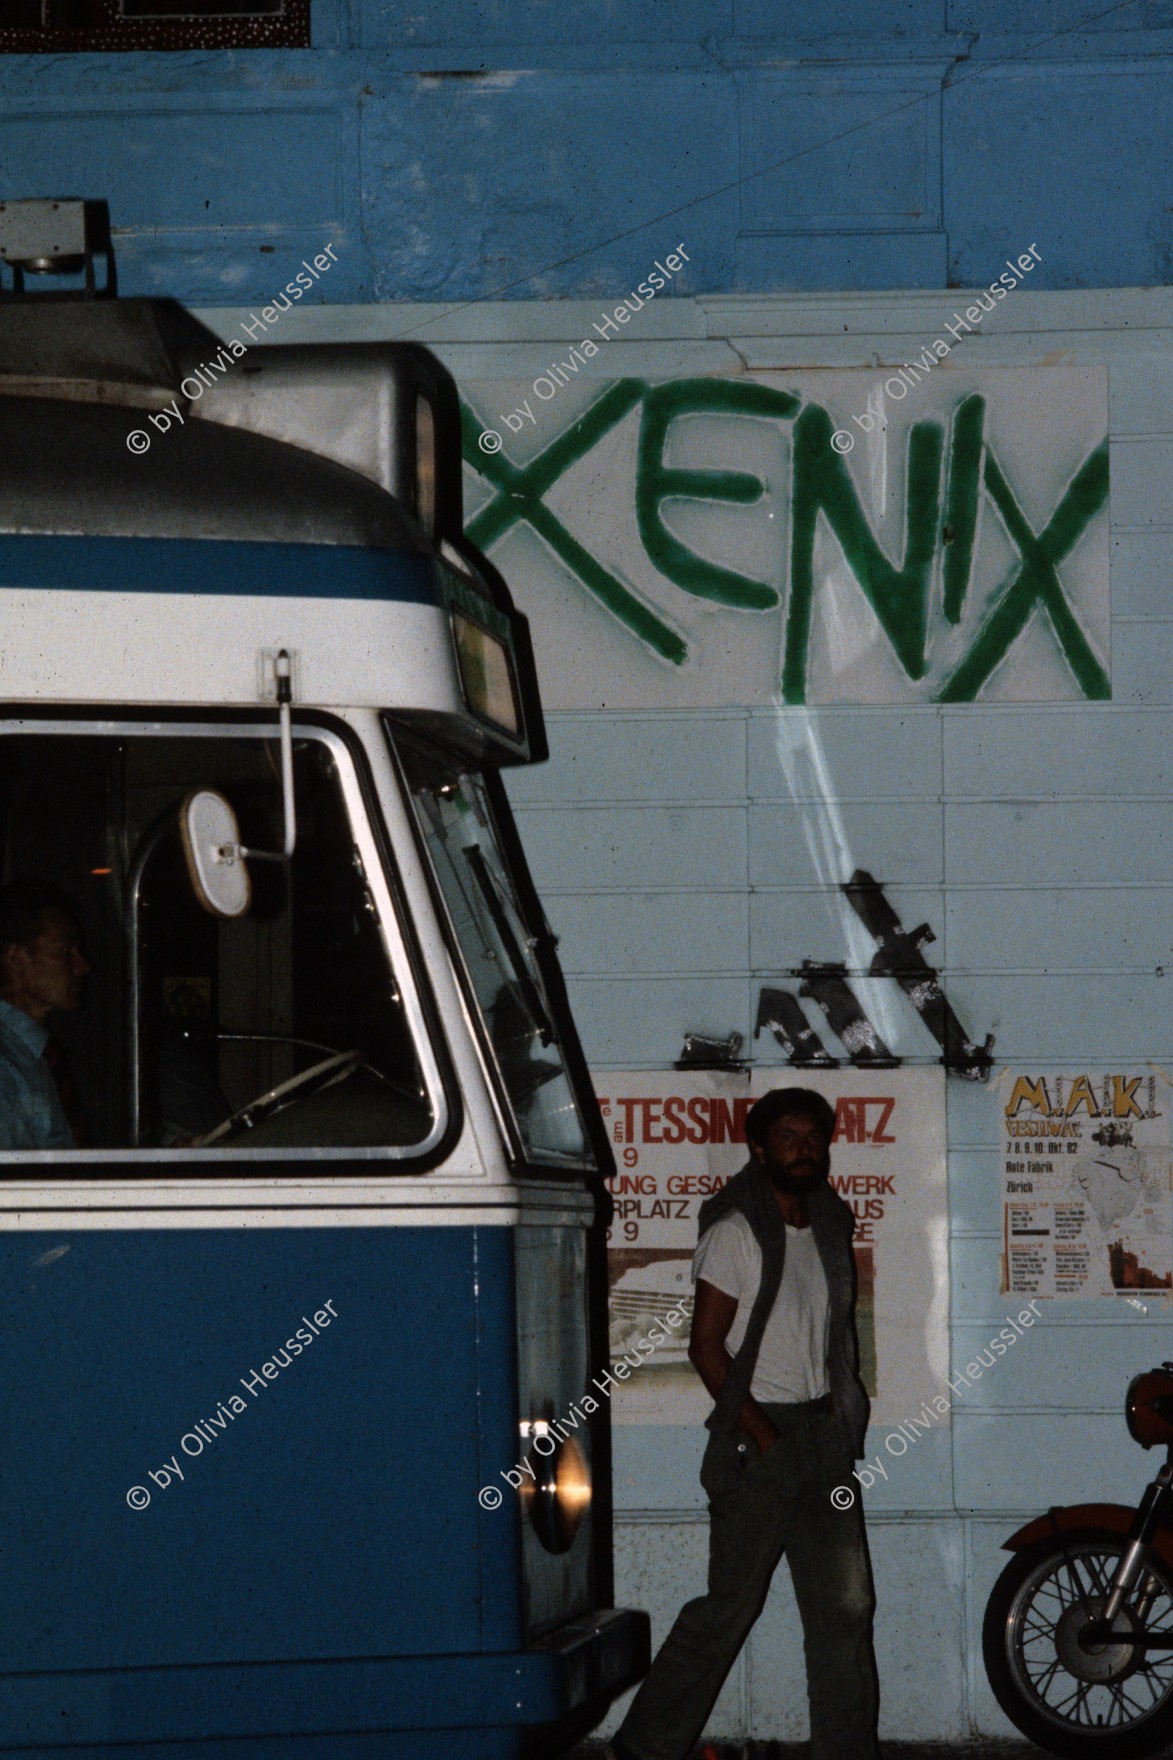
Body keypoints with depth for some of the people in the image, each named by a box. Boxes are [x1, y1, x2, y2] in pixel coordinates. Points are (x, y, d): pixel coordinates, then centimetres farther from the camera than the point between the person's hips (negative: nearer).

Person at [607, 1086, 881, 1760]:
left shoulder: (829, 1227, 14)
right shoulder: (737, 1231, -8)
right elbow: (706, 1345, -11)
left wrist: (840, 1416, 8)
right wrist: (765, 1437, -14)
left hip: (822, 1428, 7)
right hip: (757, 1432, -7)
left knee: (845, 1605, 3)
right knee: (731, 1604, -4)